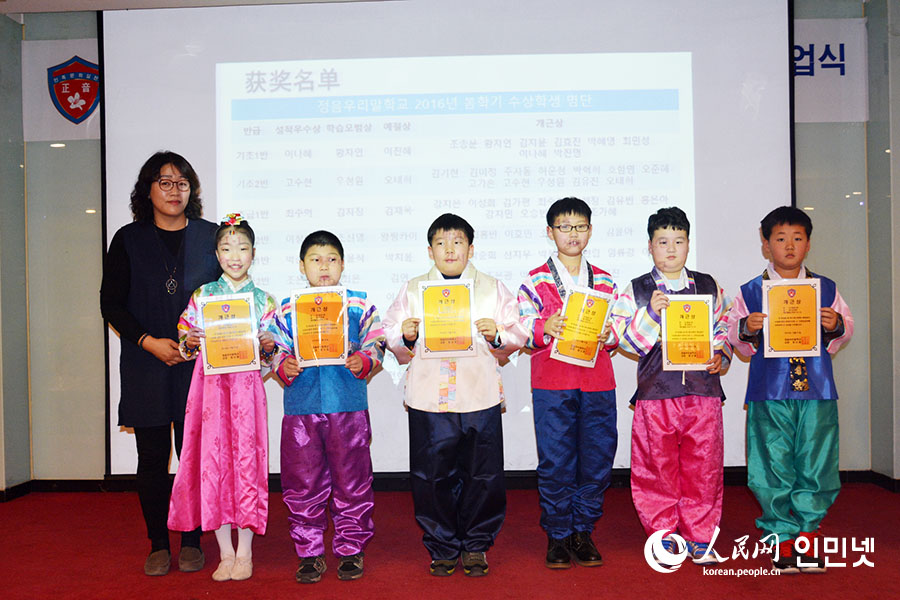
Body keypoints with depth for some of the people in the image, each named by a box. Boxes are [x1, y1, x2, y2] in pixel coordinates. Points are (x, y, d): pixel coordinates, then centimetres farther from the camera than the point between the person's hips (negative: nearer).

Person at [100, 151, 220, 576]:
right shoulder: (128, 240, 5)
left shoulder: (210, 236, 6)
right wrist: (149, 341, -9)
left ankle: (192, 542, 16)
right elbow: (111, 304, 4)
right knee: (152, 457, 4)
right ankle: (157, 545, 18)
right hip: (146, 367, 0)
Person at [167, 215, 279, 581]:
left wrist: (269, 346, -11)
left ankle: (245, 552, 12)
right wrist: (189, 342, -11)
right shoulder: (203, 295, 8)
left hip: (246, 384, -1)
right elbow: (185, 339, 10)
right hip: (211, 383, 1)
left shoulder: (263, 300, 8)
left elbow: (269, 356, 10)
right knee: (213, 459, 1)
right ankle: (225, 553, 14)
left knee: (246, 458, -1)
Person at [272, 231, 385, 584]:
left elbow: (375, 345, 3)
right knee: (303, 483, 7)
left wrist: (363, 361, -16)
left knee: (351, 481, 6)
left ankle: (351, 549, 22)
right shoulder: (288, 308, 6)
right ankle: (309, 552, 22)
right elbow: (277, 352, 8)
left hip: (348, 405, -1)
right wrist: (284, 368, -12)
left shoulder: (359, 304, 4)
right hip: (301, 406, 1)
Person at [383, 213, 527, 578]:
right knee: (433, 476, 5)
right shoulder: (412, 290, 9)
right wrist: (406, 337, -12)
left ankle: (476, 546, 23)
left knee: (483, 476, 5)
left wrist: (496, 335, -13)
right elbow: (392, 339, 9)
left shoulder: (493, 289, 9)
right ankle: (442, 548, 22)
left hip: (480, 397, 0)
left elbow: (518, 337, 6)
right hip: (428, 397, 0)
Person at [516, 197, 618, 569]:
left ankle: (583, 532, 20)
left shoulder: (604, 281, 13)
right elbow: (520, 334, -1)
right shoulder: (535, 281, 4)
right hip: (551, 381, -3)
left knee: (597, 458, 4)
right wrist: (545, 329, -20)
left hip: (597, 381, 3)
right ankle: (557, 536, 14)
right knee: (555, 461, 0)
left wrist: (607, 336, -7)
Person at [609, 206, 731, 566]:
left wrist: (720, 357, -2)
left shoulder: (709, 287, 12)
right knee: (658, 467, 4)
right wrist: (650, 312, -14)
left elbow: (723, 329, 16)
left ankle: (700, 537, 17)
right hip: (656, 391, -1)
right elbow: (626, 340, -1)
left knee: (703, 466, 4)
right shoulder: (636, 291, 5)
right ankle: (664, 534, 20)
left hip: (703, 390, 2)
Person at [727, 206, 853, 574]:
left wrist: (836, 325, -5)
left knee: (816, 465, 3)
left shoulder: (826, 289, 11)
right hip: (769, 393, -1)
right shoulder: (750, 292, 6)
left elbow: (844, 332, 16)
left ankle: (808, 533, 20)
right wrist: (746, 328, -12)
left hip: (817, 391, 1)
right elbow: (739, 345, 9)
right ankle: (783, 538, 13)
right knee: (773, 467, 0)